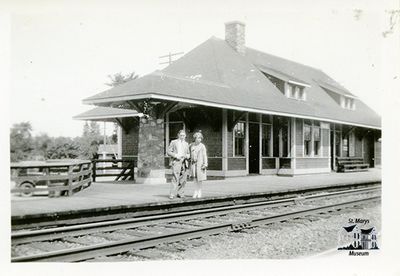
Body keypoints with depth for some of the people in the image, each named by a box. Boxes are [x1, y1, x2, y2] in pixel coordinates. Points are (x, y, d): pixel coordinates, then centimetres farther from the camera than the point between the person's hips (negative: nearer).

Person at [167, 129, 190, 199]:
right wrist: (176, 155, -12)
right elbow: (168, 152, 2)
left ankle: (180, 193, 11)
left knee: (183, 179, 1)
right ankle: (172, 194, -16)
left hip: (184, 163, 5)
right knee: (175, 178, -15)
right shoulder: (173, 142, 8)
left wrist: (186, 156, 0)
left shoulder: (186, 144, 19)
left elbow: (188, 154, 24)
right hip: (176, 162, -5)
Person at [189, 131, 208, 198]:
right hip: (193, 164, 3)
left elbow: (205, 155, -5)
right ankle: (196, 192, 7)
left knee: (200, 178, 1)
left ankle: (199, 191, 14)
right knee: (195, 178, 2)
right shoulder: (191, 145, 7)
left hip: (200, 163, -3)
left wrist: (205, 164, -12)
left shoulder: (202, 146, -4)